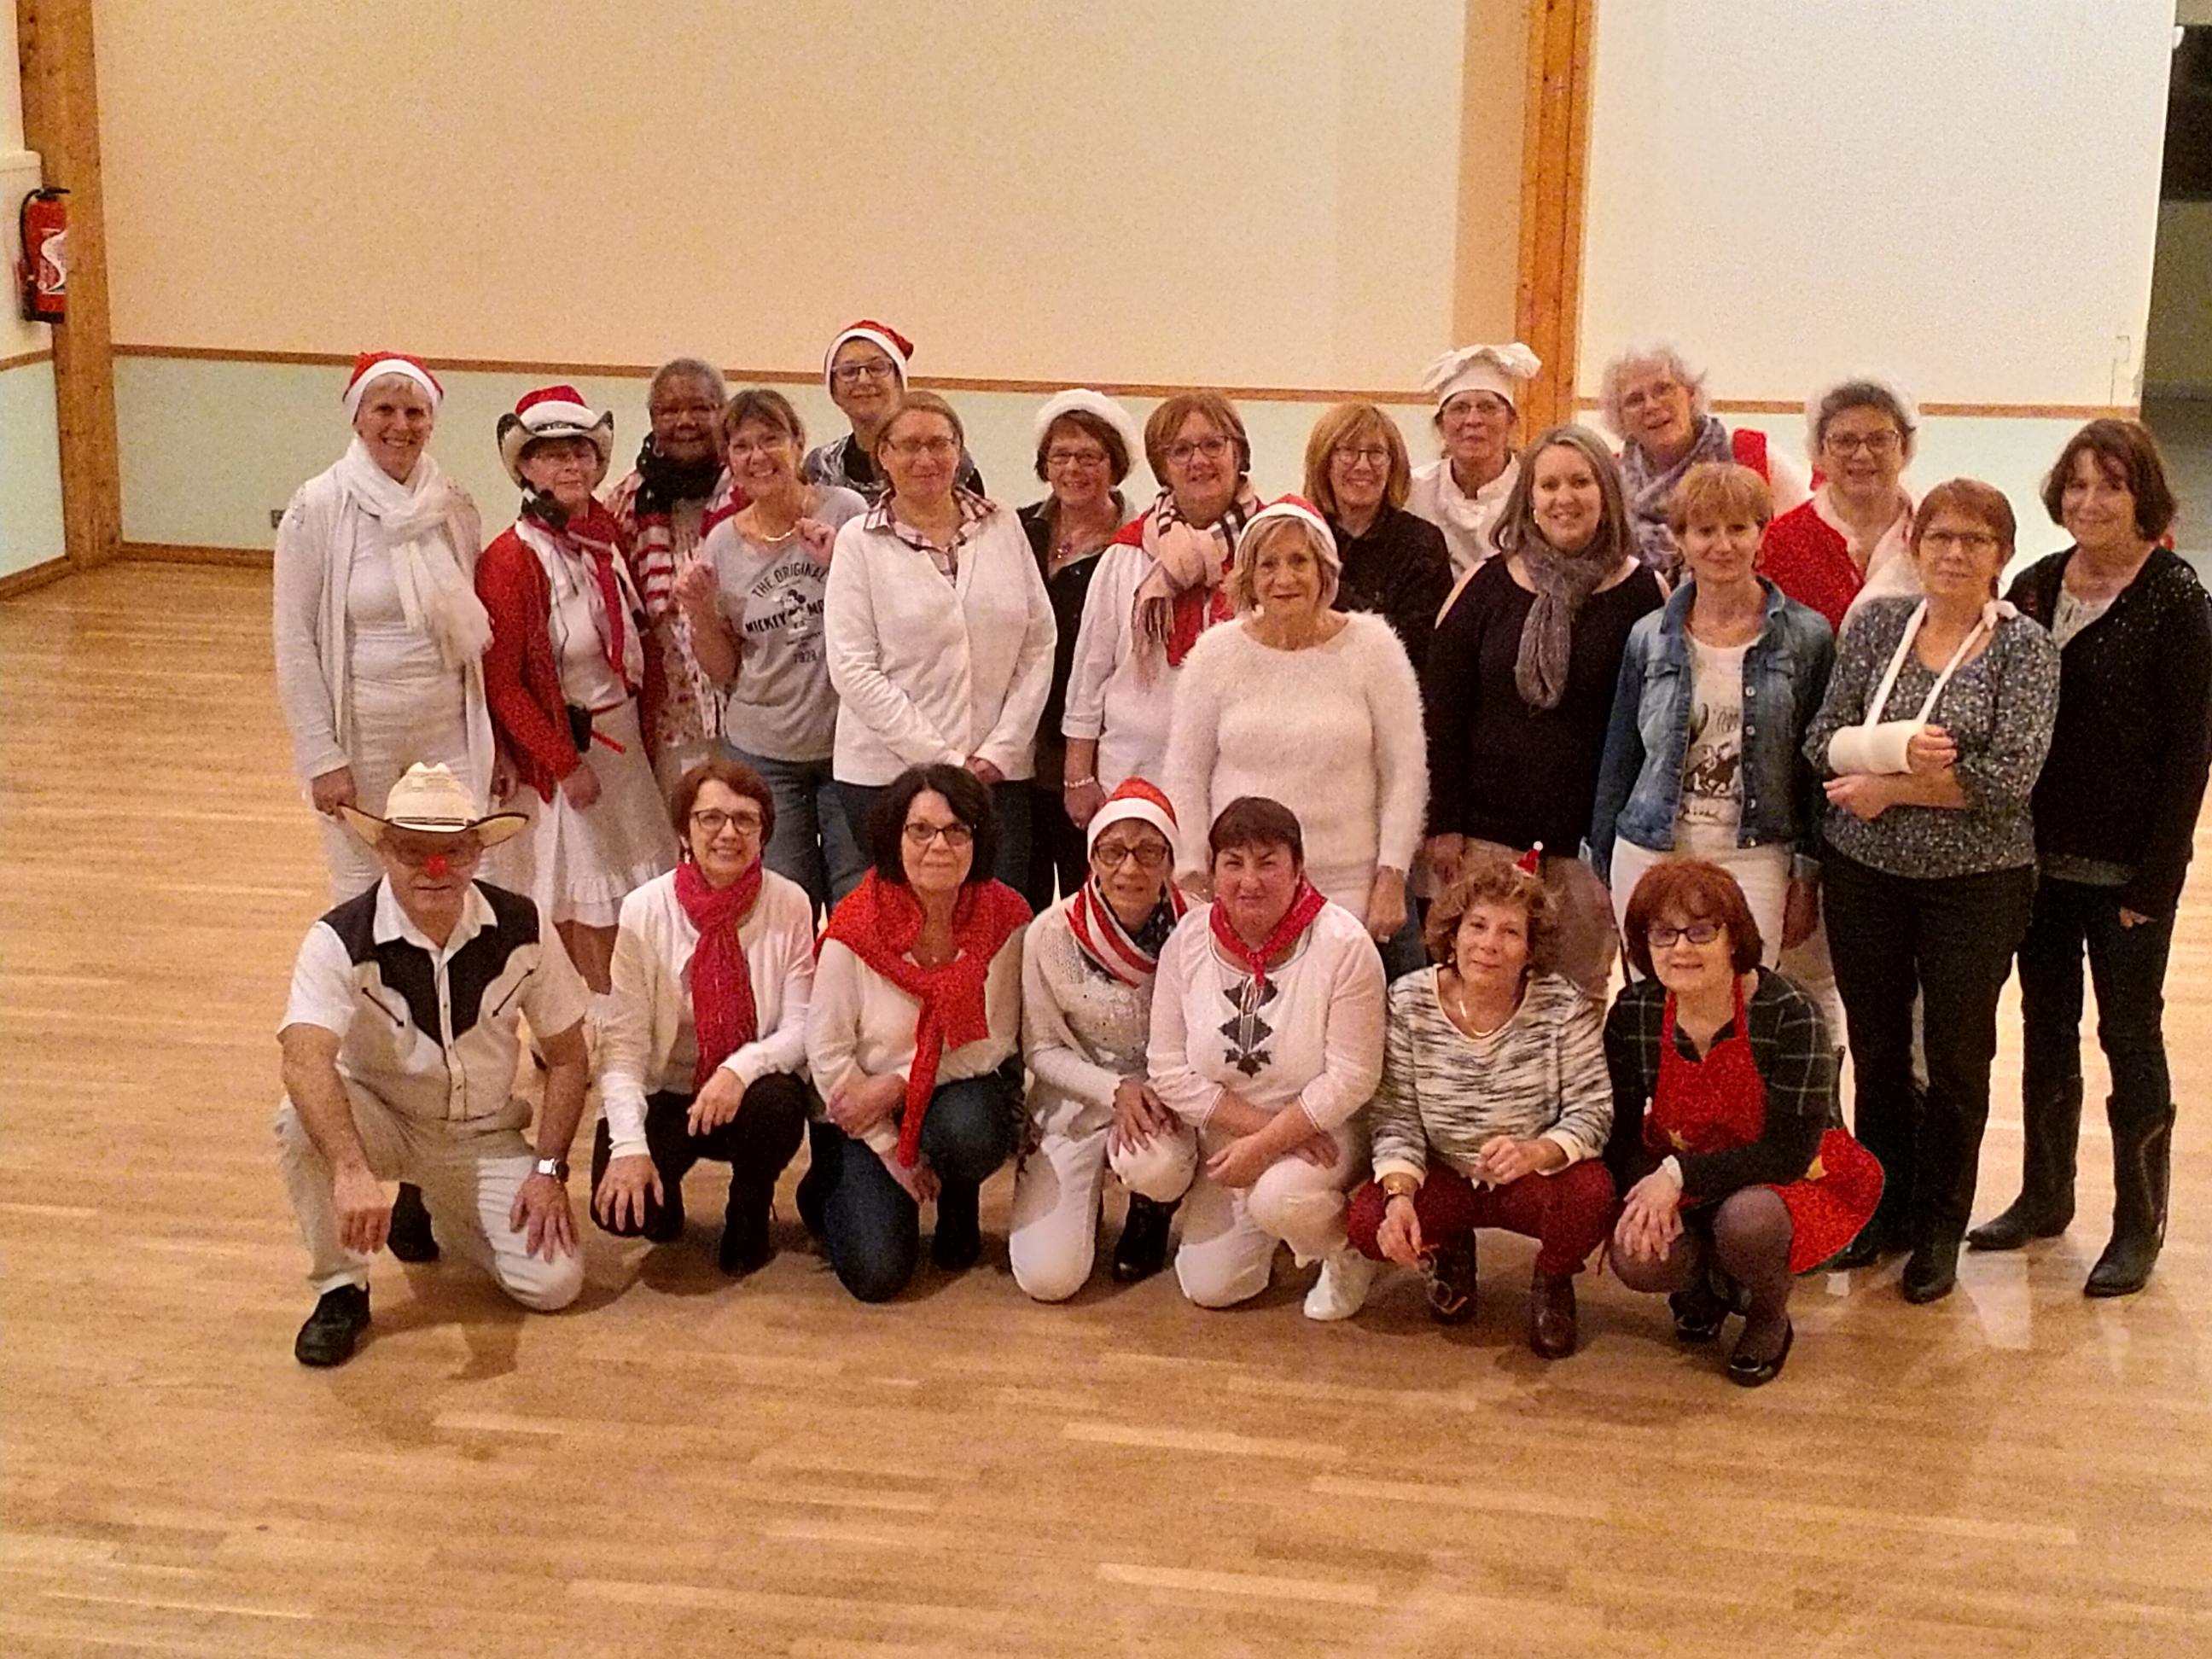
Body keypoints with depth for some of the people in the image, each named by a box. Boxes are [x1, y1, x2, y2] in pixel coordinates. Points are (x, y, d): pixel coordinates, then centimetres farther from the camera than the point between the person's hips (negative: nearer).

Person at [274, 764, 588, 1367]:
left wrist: (549, 1171, -9)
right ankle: (341, 1290, -13)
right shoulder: (340, 940, -23)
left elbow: (567, 1055, -1)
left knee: (554, 1283, -14)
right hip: (379, 1120, -2)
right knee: (303, 1117, -36)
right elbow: (305, 1060, -39)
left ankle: (439, 1207, 18)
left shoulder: (522, 928, -13)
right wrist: (353, 1172, -55)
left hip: (484, 1136, 3)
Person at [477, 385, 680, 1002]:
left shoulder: (608, 534, 3)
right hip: (563, 753, -6)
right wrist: (565, 765, -13)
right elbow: (502, 685, -14)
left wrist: (643, 729, 6)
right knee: (587, 925, -1)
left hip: (624, 743, 6)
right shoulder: (512, 558, -15)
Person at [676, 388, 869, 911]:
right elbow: (724, 672, 10)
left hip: (849, 744, -2)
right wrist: (701, 614, -8)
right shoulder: (721, 545, 3)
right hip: (761, 751, 2)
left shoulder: (844, 511, -4)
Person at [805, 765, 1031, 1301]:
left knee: (967, 1131, -36)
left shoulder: (1004, 919, -11)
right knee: (877, 1273, -15)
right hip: (871, 1115, -1)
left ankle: (959, 1204, 3)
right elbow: (827, 1054, -10)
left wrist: (897, 1085, -17)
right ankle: (834, 1187, 20)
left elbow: (994, 1042, -8)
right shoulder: (856, 929, -15)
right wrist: (890, 1151, -10)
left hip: (965, 1094, 1)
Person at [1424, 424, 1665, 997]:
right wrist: (1443, 824, -1)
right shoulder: (1484, 587, 4)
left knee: (1581, 992, 3)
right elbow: (1441, 711, 4)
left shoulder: (1642, 592, 1)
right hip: (1489, 832, 1)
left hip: (1593, 838, -1)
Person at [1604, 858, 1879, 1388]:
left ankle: (1770, 1321, 0)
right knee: (1634, 1260, -27)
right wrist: (1646, 1192, -22)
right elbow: (1620, 1132, -2)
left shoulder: (1788, 1015, -23)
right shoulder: (1633, 1014, -9)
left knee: (1747, 1219, -37)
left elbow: (1791, 1151, -26)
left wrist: (1680, 1174, -31)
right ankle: (1707, 1281, 13)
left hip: (1794, 1184, -3)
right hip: (1681, 1189, 3)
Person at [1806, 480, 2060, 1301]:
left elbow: (2010, 778, -18)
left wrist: (1887, 788, -16)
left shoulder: (2024, 648, -8)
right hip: (1865, 873, 3)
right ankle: (1885, 1210, 32)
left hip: (1975, 884, -3)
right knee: (1876, 1049, 14)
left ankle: (1939, 1230, 25)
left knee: (1957, 1059, 9)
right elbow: (1823, 742, -4)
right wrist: (1898, 745, -23)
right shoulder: (1875, 623, 1)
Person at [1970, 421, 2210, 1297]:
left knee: (2130, 1036, 5)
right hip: (2039, 856, 5)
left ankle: (2138, 1228, 17)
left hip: (2126, 865, -5)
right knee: (2046, 1029, 15)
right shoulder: (2035, 587, 4)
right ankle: (2044, 1196, 30)